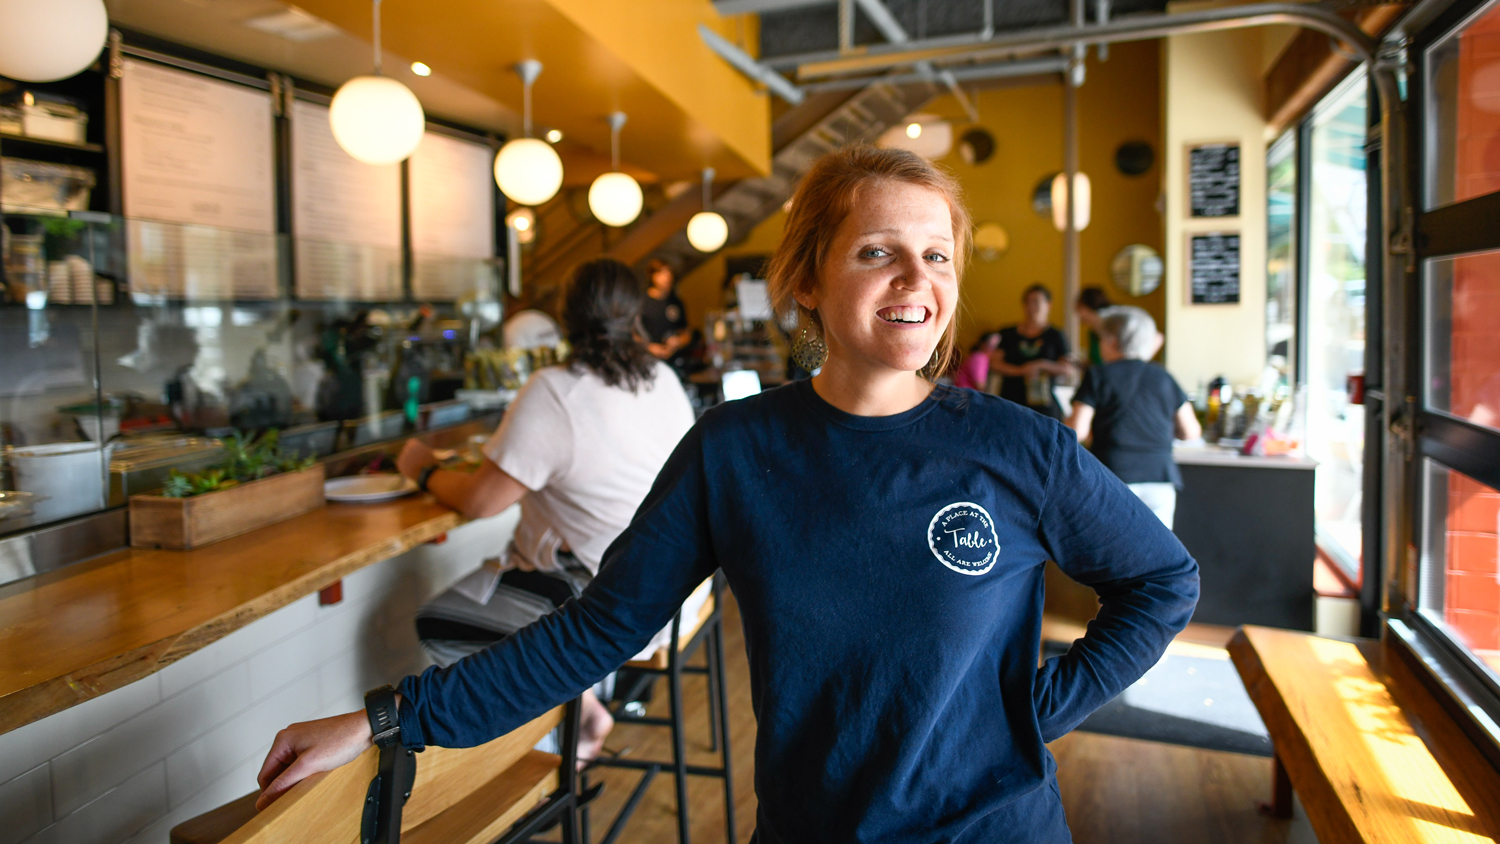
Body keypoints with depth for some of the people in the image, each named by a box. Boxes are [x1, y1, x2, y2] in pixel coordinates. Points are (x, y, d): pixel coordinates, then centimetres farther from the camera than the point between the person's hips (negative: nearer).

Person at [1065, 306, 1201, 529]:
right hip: (1160, 481, 3)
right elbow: (1191, 432, 13)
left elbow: (1076, 431, -6)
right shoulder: (1163, 378, 10)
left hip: (1113, 477, -3)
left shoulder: (1097, 377, 0)